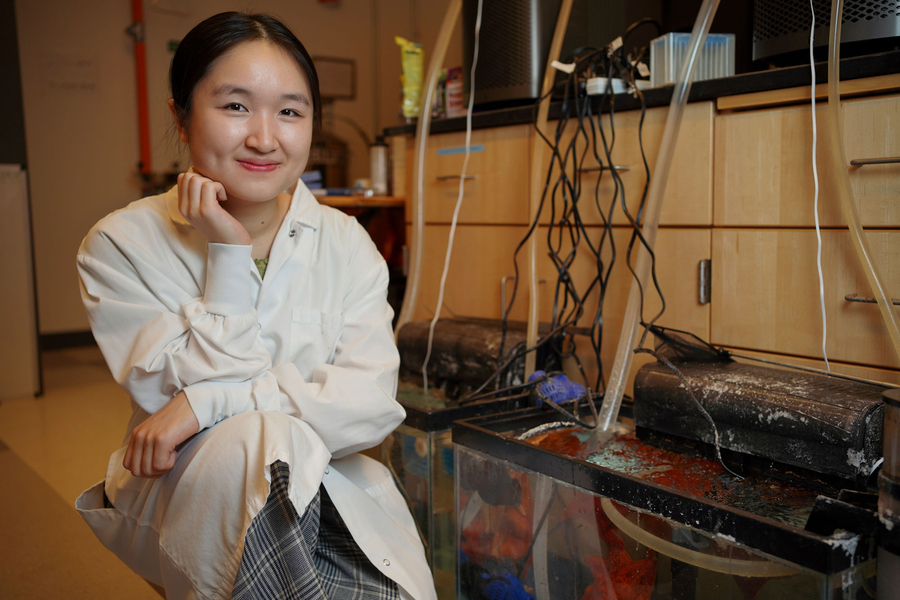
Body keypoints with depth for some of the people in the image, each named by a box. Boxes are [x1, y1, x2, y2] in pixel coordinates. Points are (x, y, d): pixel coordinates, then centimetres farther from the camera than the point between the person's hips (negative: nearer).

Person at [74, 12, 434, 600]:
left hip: (331, 491, 2)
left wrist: (208, 404, -23)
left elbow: (373, 402, -14)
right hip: (181, 494, -1)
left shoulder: (346, 242, -1)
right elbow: (200, 385, -16)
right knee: (257, 439, -32)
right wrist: (228, 255, -19)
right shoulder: (120, 245, -7)